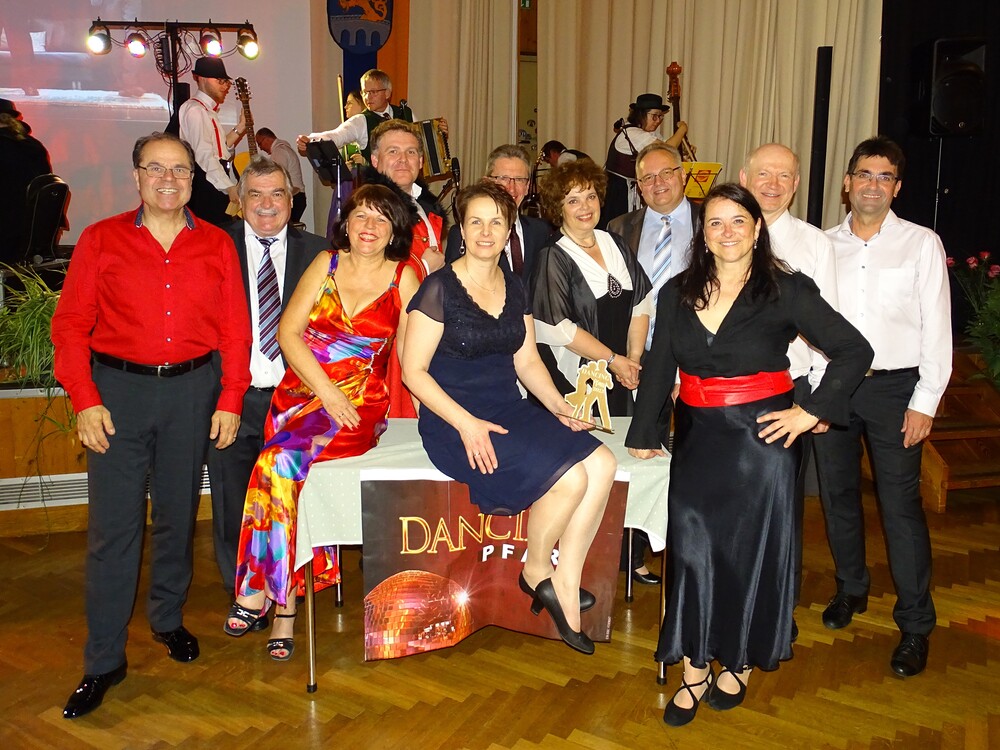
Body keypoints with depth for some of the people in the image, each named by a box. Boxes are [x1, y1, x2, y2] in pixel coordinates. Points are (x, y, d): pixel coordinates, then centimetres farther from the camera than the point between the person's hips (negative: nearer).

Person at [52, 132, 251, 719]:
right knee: (113, 525, -2)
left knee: (178, 514, 13)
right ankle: (104, 660, 8)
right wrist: (85, 400, -9)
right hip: (118, 388, -1)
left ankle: (168, 618, 34)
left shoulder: (217, 245, 6)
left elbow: (236, 329, 4)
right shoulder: (101, 241, 2)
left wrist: (230, 400, -3)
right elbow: (71, 324, 0)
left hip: (193, 389, 2)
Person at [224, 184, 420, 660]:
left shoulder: (404, 278, 4)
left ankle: (260, 590, -13)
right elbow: (288, 331, 1)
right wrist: (326, 391, -9)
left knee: (282, 461, -27)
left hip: (359, 406, -2)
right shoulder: (327, 263, 8)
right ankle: (282, 600, -13)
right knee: (284, 465, -26)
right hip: (300, 392, 2)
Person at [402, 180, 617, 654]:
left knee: (601, 464, -16)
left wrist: (559, 407, 0)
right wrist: (467, 424, -18)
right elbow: (413, 371, -9)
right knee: (568, 477, -24)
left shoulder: (513, 288, 12)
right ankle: (536, 572, 4)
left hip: (510, 410, 7)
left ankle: (564, 581, -5)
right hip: (454, 419, -6)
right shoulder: (440, 288, -7)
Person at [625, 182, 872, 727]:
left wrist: (810, 412, -10)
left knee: (752, 548, 6)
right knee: (693, 544, -3)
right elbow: (659, 367, 10)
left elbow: (855, 351, -6)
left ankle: (739, 663, 24)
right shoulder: (678, 293, 7)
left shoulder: (786, 291, -6)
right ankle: (695, 669, 8)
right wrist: (643, 433, 9)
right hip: (696, 433, 3)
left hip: (761, 435, -3)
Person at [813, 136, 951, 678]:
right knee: (838, 494, 14)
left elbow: (936, 327, -3)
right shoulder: (824, 245, 7)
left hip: (894, 388, -3)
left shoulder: (921, 244, -1)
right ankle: (850, 588, 35)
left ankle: (915, 626, 9)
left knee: (900, 505, -4)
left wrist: (925, 401, -9)